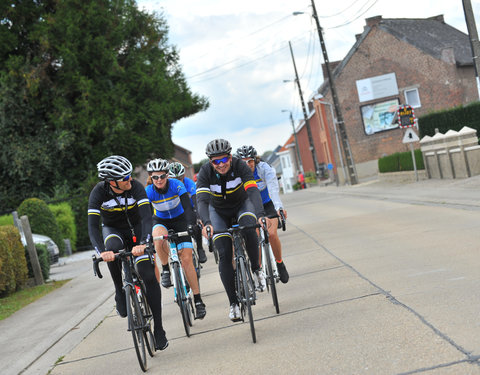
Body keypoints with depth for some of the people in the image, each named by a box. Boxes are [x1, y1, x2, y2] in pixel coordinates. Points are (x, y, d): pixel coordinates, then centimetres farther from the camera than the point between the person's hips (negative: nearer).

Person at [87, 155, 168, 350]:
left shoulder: (136, 187, -24)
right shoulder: (99, 192, -24)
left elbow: (146, 217, -34)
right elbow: (93, 226, -30)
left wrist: (143, 243, -51)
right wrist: (102, 251, -47)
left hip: (135, 229, 0)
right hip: (113, 231, 0)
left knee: (149, 276, -14)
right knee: (113, 248, -38)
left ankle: (158, 329, -4)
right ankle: (120, 293, -16)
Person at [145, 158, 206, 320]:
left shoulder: (176, 185, -23)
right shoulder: (148, 191, -19)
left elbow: (187, 206, -30)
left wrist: (191, 225, -45)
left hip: (179, 219, -1)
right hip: (160, 221, 1)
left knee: (186, 259, -12)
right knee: (159, 238, -38)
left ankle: (198, 301, -5)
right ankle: (166, 269, -12)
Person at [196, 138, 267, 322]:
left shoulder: (240, 166, -28)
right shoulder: (205, 172, -26)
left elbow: (253, 191, -39)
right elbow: (202, 200, -38)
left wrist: (260, 215, -56)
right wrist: (206, 223, -57)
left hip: (242, 205, -1)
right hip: (218, 211, 1)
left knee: (249, 229, -34)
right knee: (224, 255, -11)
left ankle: (256, 269, -8)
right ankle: (233, 303, -2)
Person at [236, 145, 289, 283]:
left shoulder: (264, 168, -26)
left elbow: (273, 187, -40)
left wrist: (279, 207, -56)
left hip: (268, 204, -1)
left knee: (272, 233, -19)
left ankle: (280, 264, 5)